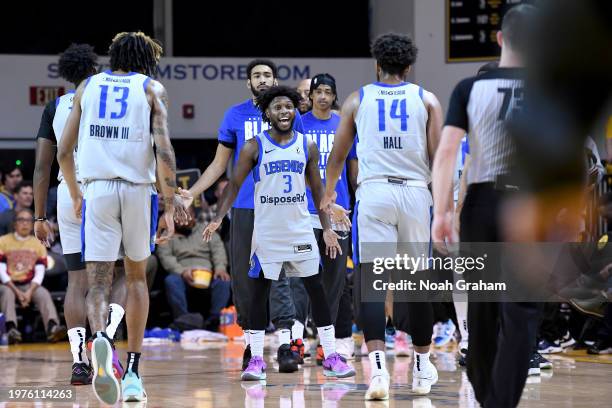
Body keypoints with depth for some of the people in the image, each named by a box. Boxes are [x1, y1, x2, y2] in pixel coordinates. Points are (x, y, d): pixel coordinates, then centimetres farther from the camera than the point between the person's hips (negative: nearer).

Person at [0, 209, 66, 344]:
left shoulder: (38, 244, 11)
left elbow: (40, 273, 3)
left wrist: (29, 292, -15)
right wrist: (17, 292, -15)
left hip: (30, 285, 2)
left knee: (44, 294, -28)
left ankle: (52, 327, -50)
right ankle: (11, 329, -53)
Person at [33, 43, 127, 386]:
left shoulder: (55, 108, 9)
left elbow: (42, 168, 8)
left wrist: (40, 217, 12)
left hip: (68, 196, 3)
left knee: (77, 281, 7)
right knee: (123, 274, 10)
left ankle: (79, 361, 0)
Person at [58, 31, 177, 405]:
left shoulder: (88, 86, 14)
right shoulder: (152, 89, 6)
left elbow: (64, 151, 12)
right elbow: (165, 152, -7)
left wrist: (76, 196, 26)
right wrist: (170, 209, -5)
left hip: (97, 188, 1)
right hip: (138, 189, -1)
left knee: (98, 281, 0)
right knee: (137, 276, 17)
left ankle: (100, 339, -33)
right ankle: (133, 372, 16)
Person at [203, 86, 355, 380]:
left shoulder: (307, 146, 4)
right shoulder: (254, 147, -4)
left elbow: (318, 189, 10)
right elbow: (235, 185, -1)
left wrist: (327, 228, 5)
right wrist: (219, 218, -13)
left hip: (300, 231, 2)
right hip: (266, 232, -2)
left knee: (317, 292, 1)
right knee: (259, 293, 0)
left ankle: (331, 358, 5)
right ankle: (256, 360, 6)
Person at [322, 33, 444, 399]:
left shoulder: (358, 99, 11)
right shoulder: (426, 100, 9)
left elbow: (338, 156, 21)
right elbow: (439, 157, 1)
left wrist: (329, 192, 38)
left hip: (373, 192, -1)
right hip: (415, 192, 1)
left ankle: (378, 367, -21)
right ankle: (423, 368, 24)